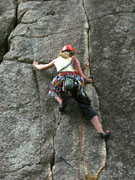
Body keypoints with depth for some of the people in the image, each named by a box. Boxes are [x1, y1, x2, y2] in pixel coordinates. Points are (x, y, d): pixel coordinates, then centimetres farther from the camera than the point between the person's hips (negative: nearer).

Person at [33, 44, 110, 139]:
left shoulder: (57, 60, 31)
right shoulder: (74, 59, 27)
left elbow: (41, 67, 41)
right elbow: (81, 75, 16)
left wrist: (36, 65, 62)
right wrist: (87, 79, 35)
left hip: (62, 80, 0)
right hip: (77, 81, 0)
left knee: (53, 89, 36)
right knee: (87, 107, 6)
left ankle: (61, 102, 5)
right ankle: (101, 132, -6)